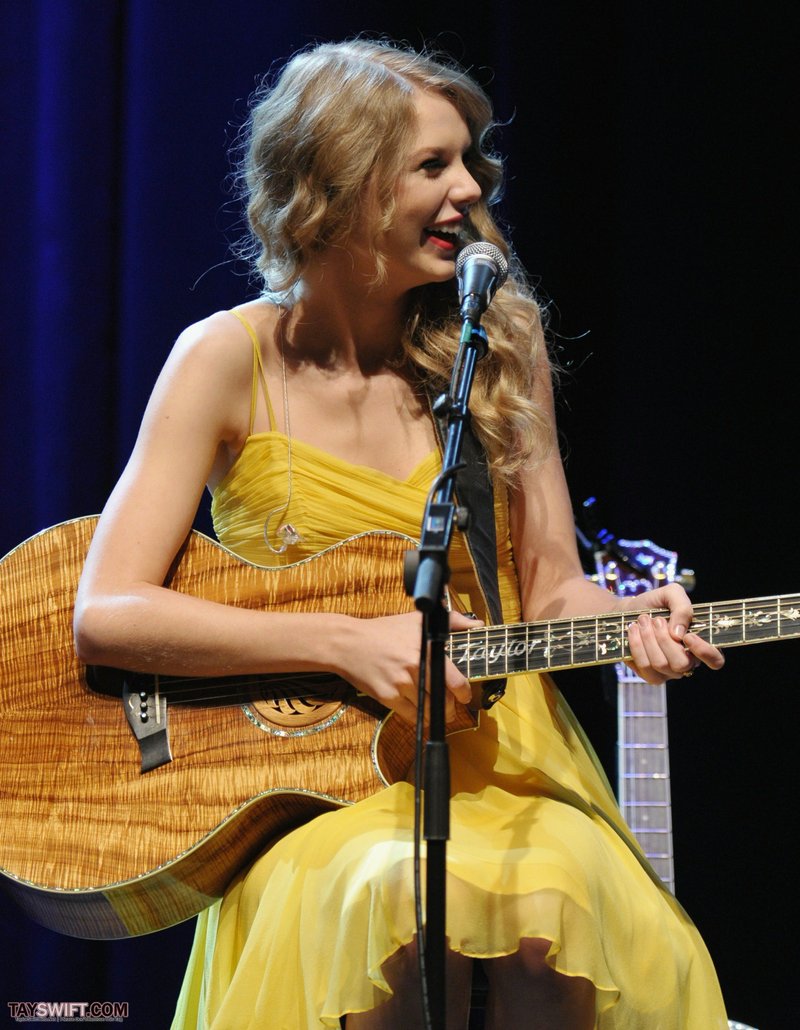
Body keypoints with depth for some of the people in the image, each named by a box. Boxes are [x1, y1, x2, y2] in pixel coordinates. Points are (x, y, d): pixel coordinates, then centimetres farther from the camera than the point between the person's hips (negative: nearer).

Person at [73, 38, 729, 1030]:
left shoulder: (498, 346, 7)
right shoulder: (232, 360, -3)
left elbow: (549, 587, 11)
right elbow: (105, 614, -11)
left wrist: (628, 619, -12)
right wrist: (350, 641, -16)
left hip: (499, 763, 2)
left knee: (545, 910, -33)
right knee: (403, 903, -36)